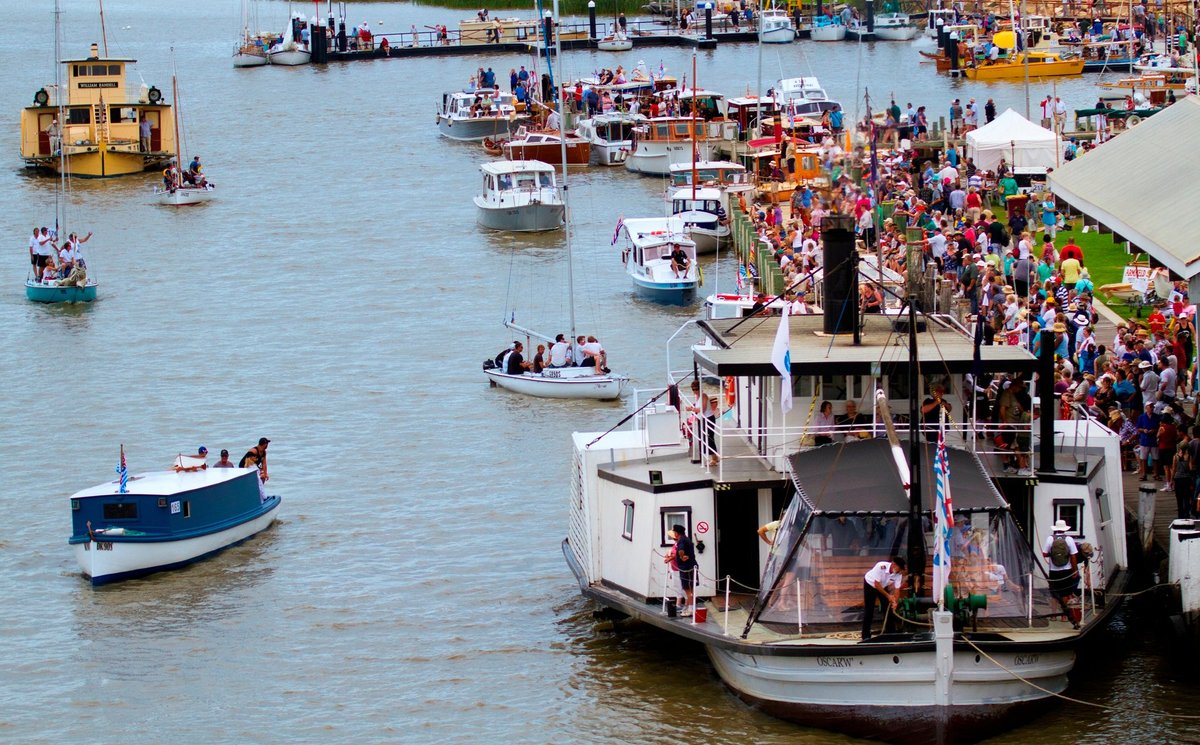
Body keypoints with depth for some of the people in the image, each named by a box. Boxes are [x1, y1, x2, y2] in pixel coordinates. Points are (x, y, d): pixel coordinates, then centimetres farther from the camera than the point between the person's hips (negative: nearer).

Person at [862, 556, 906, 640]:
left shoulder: (899, 574, -23)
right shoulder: (881, 567, -38)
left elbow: (897, 589, -21)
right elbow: (877, 584, -33)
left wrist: (895, 602, -36)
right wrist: (888, 595, -33)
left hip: (883, 586, 5)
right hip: (870, 584, -5)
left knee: (888, 609, -1)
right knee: (869, 611, -8)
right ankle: (866, 636, -5)